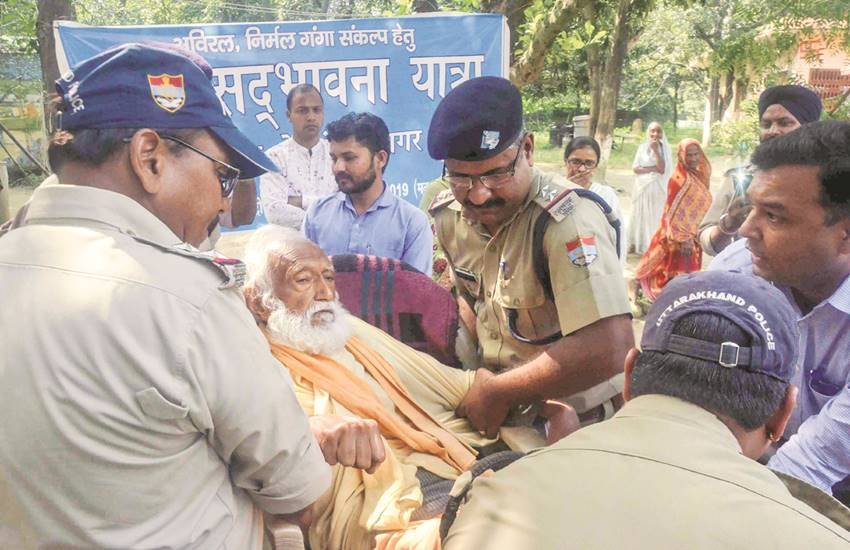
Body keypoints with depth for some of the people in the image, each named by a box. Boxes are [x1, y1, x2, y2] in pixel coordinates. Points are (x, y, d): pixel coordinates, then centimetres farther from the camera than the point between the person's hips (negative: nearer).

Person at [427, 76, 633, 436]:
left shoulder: (566, 220, -27)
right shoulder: (449, 215, -4)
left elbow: (609, 349, -37)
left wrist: (495, 393, -24)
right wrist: (476, 373, -3)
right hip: (501, 419, 5)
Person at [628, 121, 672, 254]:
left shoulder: (664, 149, -5)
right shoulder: (642, 147, 1)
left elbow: (662, 169, -16)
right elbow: (635, 168, -5)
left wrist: (656, 150, -20)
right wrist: (652, 169, -14)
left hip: (657, 189, -2)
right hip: (642, 187, 2)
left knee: (654, 216, 2)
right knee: (640, 215, 8)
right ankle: (636, 243, 16)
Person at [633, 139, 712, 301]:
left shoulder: (699, 176, 7)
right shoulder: (679, 178, -17)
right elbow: (674, 212, -19)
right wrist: (682, 239, -22)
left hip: (694, 234, 8)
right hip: (680, 235, -8)